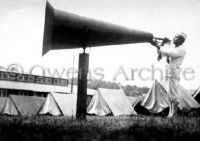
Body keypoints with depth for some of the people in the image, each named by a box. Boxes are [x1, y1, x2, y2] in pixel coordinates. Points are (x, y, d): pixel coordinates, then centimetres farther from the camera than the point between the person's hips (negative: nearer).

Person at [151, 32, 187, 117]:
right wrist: (163, 44, 5)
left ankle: (173, 114, -6)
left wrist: (158, 46, -18)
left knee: (173, 95, -9)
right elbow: (161, 53, 20)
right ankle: (171, 113, 14)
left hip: (174, 73, -9)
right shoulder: (172, 47, 19)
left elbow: (170, 53, -21)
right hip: (169, 72, 9)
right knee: (170, 94, 9)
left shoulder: (182, 50, -7)